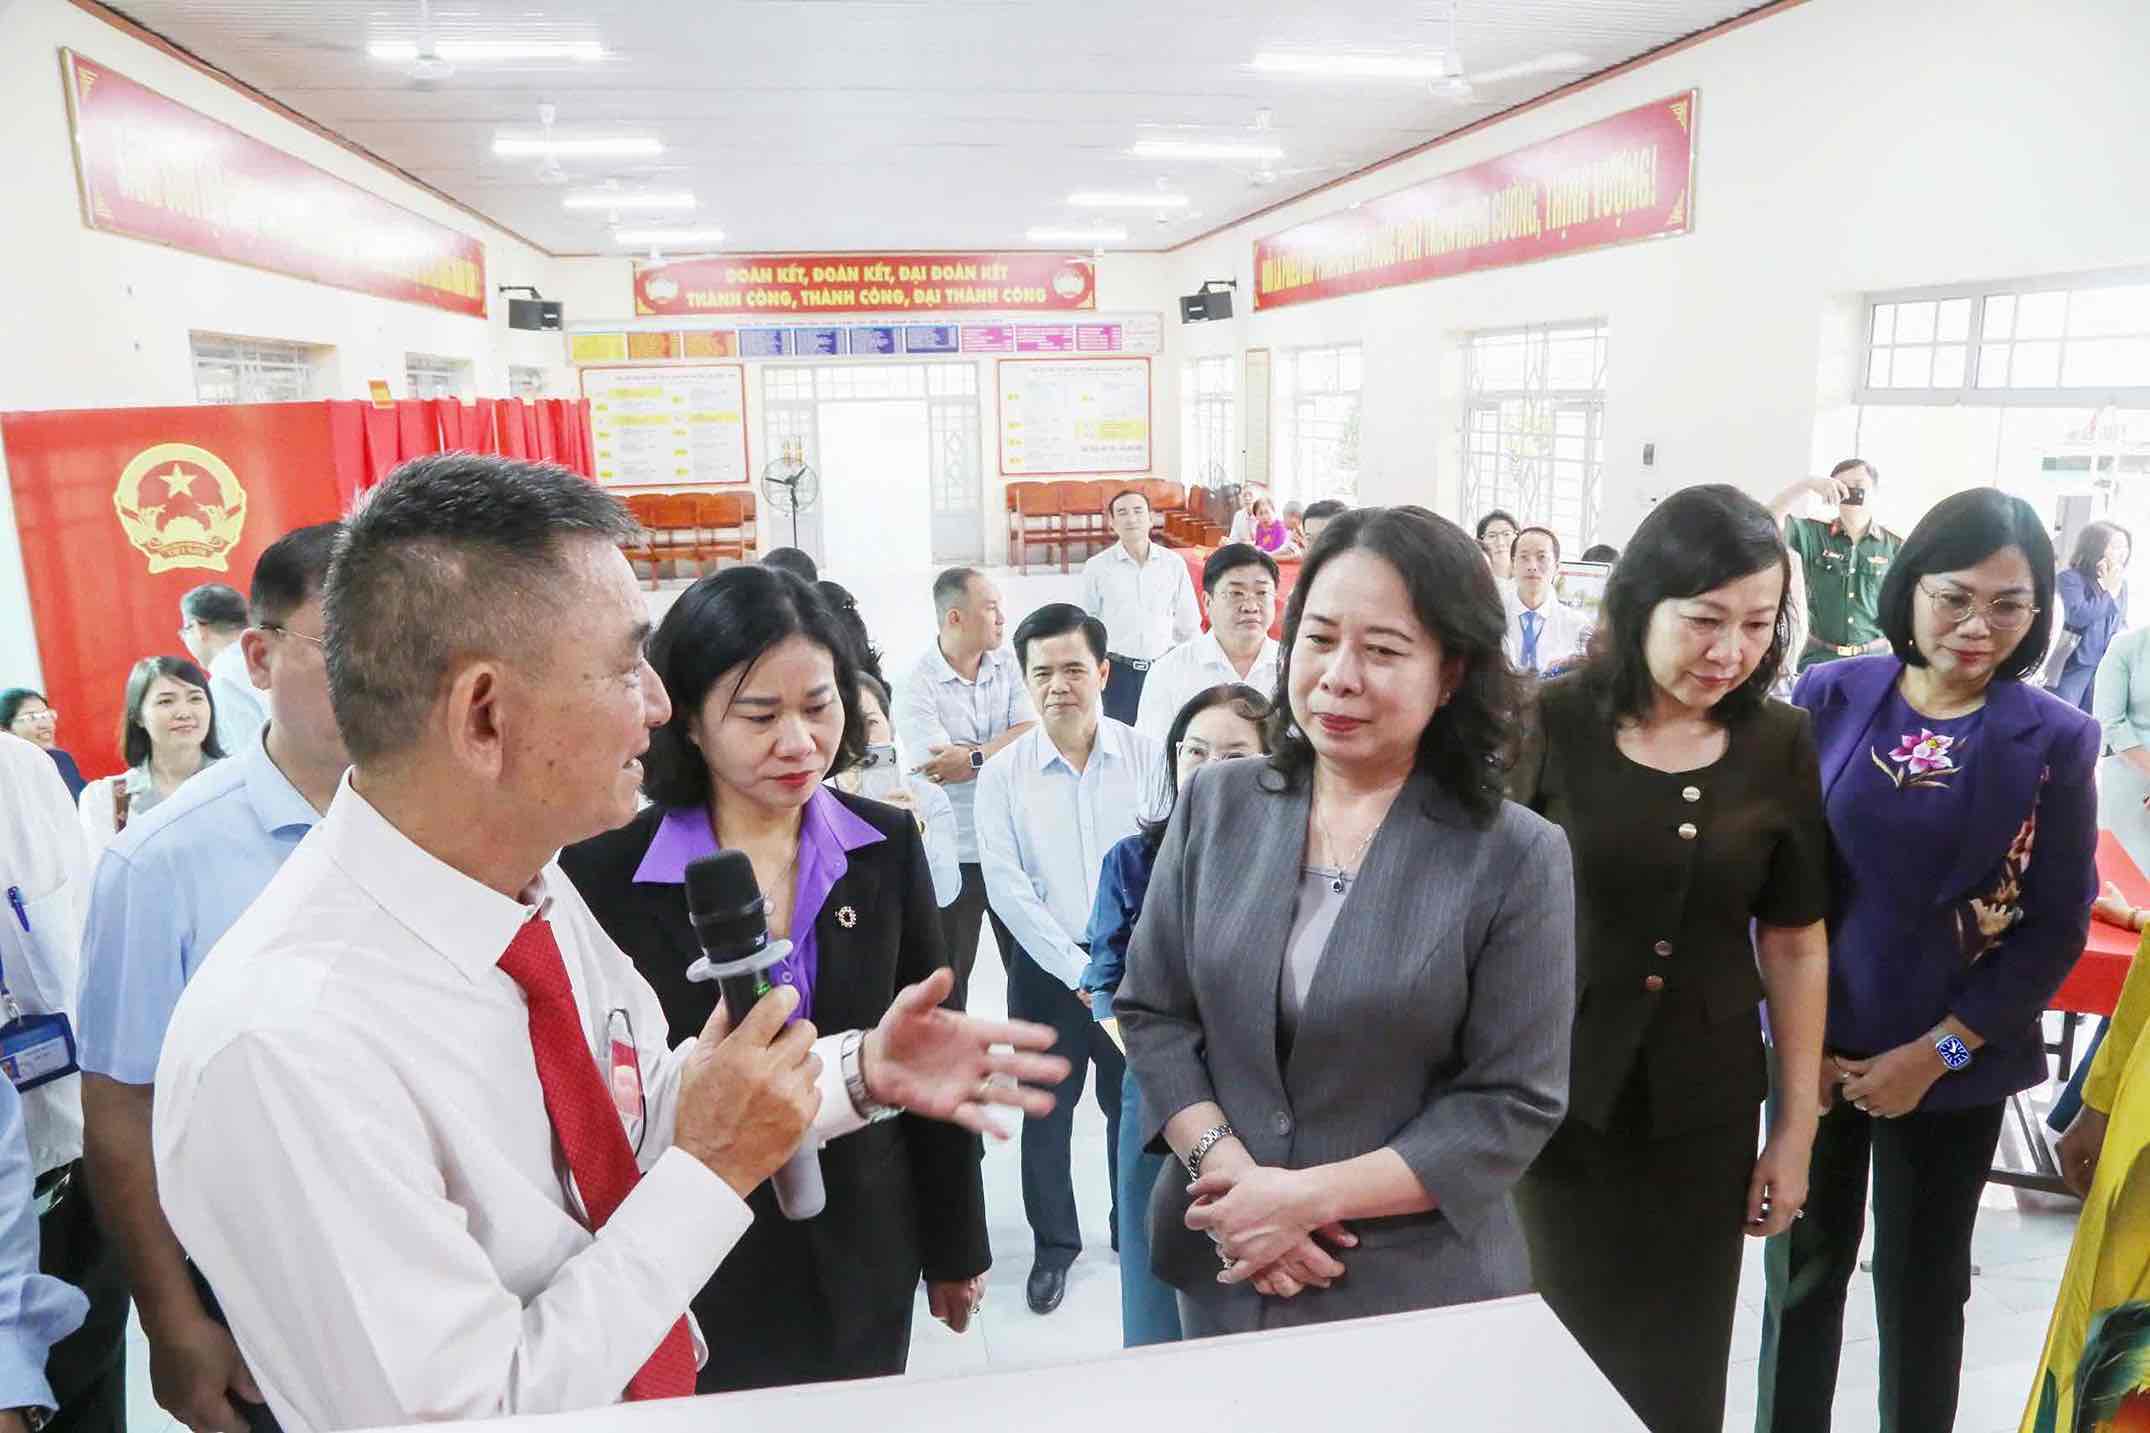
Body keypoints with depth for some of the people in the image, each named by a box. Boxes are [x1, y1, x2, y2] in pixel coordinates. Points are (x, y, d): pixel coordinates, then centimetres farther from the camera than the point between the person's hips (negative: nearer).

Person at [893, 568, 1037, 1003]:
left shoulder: (1008, 664, 2)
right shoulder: (916, 686, -11)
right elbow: (938, 768, -20)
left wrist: (973, 758, -18)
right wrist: (1003, 750, -13)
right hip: (951, 854, -3)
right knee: (948, 974, 13)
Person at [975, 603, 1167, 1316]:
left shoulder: (1146, 757, -6)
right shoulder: (1003, 773, -5)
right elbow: (1006, 886, -8)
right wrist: (1079, 970, -12)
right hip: (1046, 968, 0)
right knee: (1046, 1109, 11)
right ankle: (1054, 1245, 31)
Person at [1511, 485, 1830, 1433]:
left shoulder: (1780, 744, -3)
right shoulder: (1551, 725, -12)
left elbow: (1795, 943, 3)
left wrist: (1797, 1126, 6)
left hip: (1704, 1110, 2)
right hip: (1553, 1093, -2)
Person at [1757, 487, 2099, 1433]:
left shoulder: (2056, 741, -8)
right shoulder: (1828, 697, -6)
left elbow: (2055, 929, -5)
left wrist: (1934, 1053, -10)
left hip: (1954, 1064, 0)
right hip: (1817, 1045, 1)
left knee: (1923, 1283, 16)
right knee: (1804, 1266, 14)